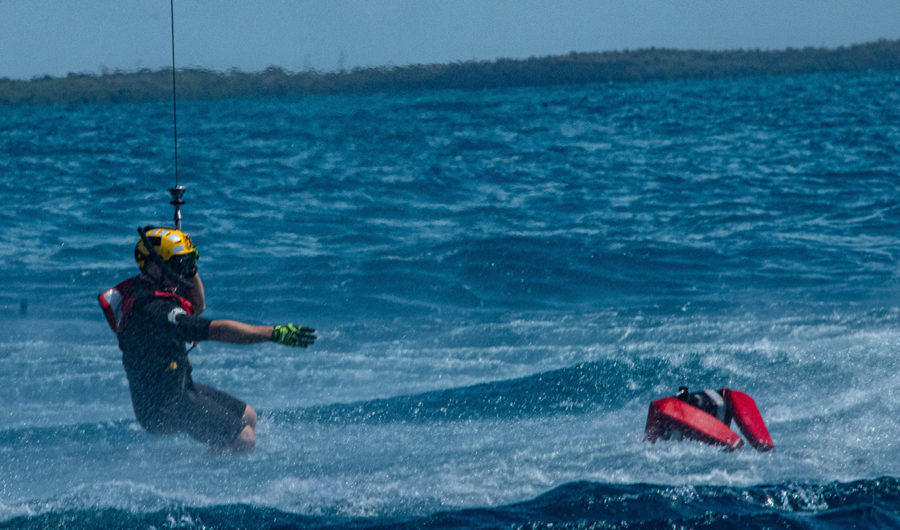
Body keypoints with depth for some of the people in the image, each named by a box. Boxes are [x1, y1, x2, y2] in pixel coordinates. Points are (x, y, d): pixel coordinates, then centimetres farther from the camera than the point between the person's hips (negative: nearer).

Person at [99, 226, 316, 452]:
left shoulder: (143, 287, 4)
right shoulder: (153, 309, -28)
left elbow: (197, 306, 21)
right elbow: (217, 330, -35)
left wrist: (190, 270, 4)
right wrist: (274, 333, -37)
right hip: (163, 407, -11)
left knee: (247, 417, 19)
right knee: (243, 440, -17)